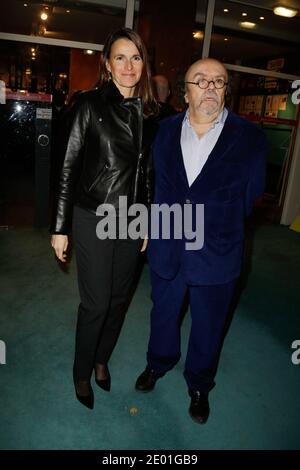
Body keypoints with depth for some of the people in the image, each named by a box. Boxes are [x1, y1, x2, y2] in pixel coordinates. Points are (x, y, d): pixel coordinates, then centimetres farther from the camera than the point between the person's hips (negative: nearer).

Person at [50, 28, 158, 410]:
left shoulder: (147, 113, 7)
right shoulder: (90, 104, -7)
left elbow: (147, 173, 11)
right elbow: (69, 167, -7)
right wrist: (60, 227, -8)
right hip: (94, 219, -4)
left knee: (119, 298, 15)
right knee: (96, 303, 3)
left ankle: (102, 360, 39)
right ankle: (82, 373, 29)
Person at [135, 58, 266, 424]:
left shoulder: (249, 137, -8)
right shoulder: (167, 130, 1)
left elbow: (251, 193, 0)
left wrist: (220, 225, 5)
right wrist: (162, 225, 6)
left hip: (216, 255, -2)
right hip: (167, 248, 3)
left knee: (208, 327, 17)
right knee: (163, 314, 23)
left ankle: (199, 386, 44)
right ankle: (158, 363, 52)